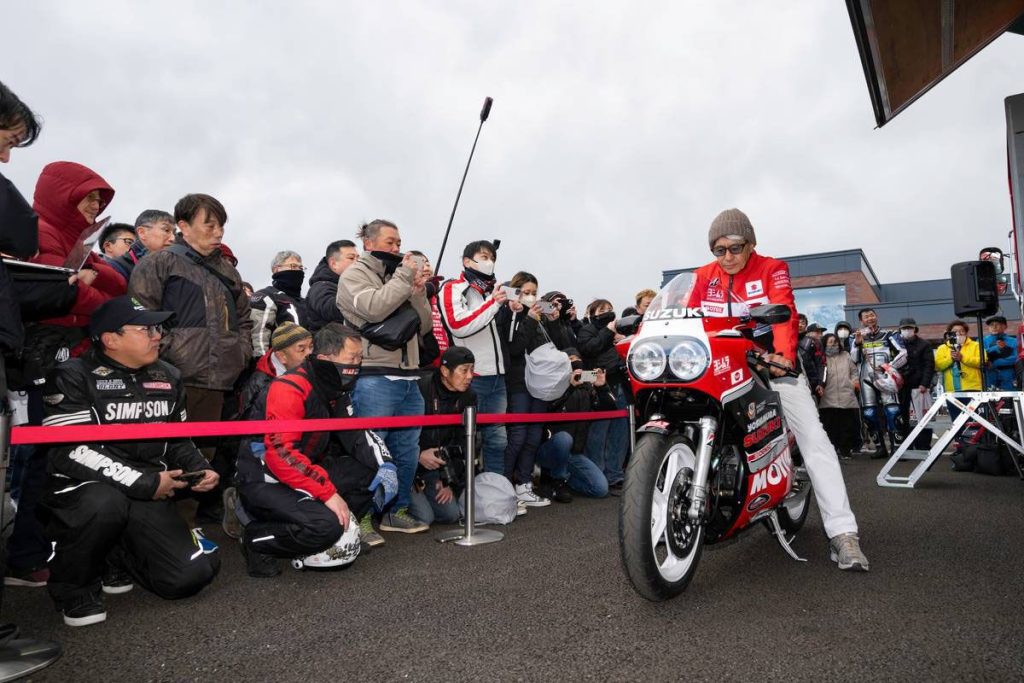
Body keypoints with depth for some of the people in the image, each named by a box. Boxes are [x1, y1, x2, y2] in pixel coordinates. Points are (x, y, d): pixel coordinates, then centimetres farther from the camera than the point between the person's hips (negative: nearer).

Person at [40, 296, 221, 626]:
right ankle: (73, 587, -8)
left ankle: (114, 557, 20)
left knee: (192, 574, -11)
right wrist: (146, 483, -21)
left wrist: (198, 469, -2)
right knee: (105, 504, -41)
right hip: (80, 490, -4)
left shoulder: (168, 377, 9)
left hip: (149, 499, 5)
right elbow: (70, 452, -19)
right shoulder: (73, 377, -8)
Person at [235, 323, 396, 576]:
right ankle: (256, 539, -3)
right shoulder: (290, 389, -23)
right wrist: (328, 493, -29)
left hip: (307, 472, 8)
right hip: (266, 480, -8)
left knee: (373, 473, -5)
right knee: (325, 525, -28)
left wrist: (384, 463, -12)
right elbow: (281, 455, -30)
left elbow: (354, 434, 7)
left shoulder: (336, 389, 5)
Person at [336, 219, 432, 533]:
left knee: (407, 450, 10)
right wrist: (405, 277, -9)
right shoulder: (354, 275, 1)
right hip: (374, 379, -7)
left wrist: (418, 290, 1)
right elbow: (374, 308, -18)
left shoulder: (400, 277, 20)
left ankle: (397, 511, 22)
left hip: (408, 378, 7)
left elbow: (423, 326, 15)